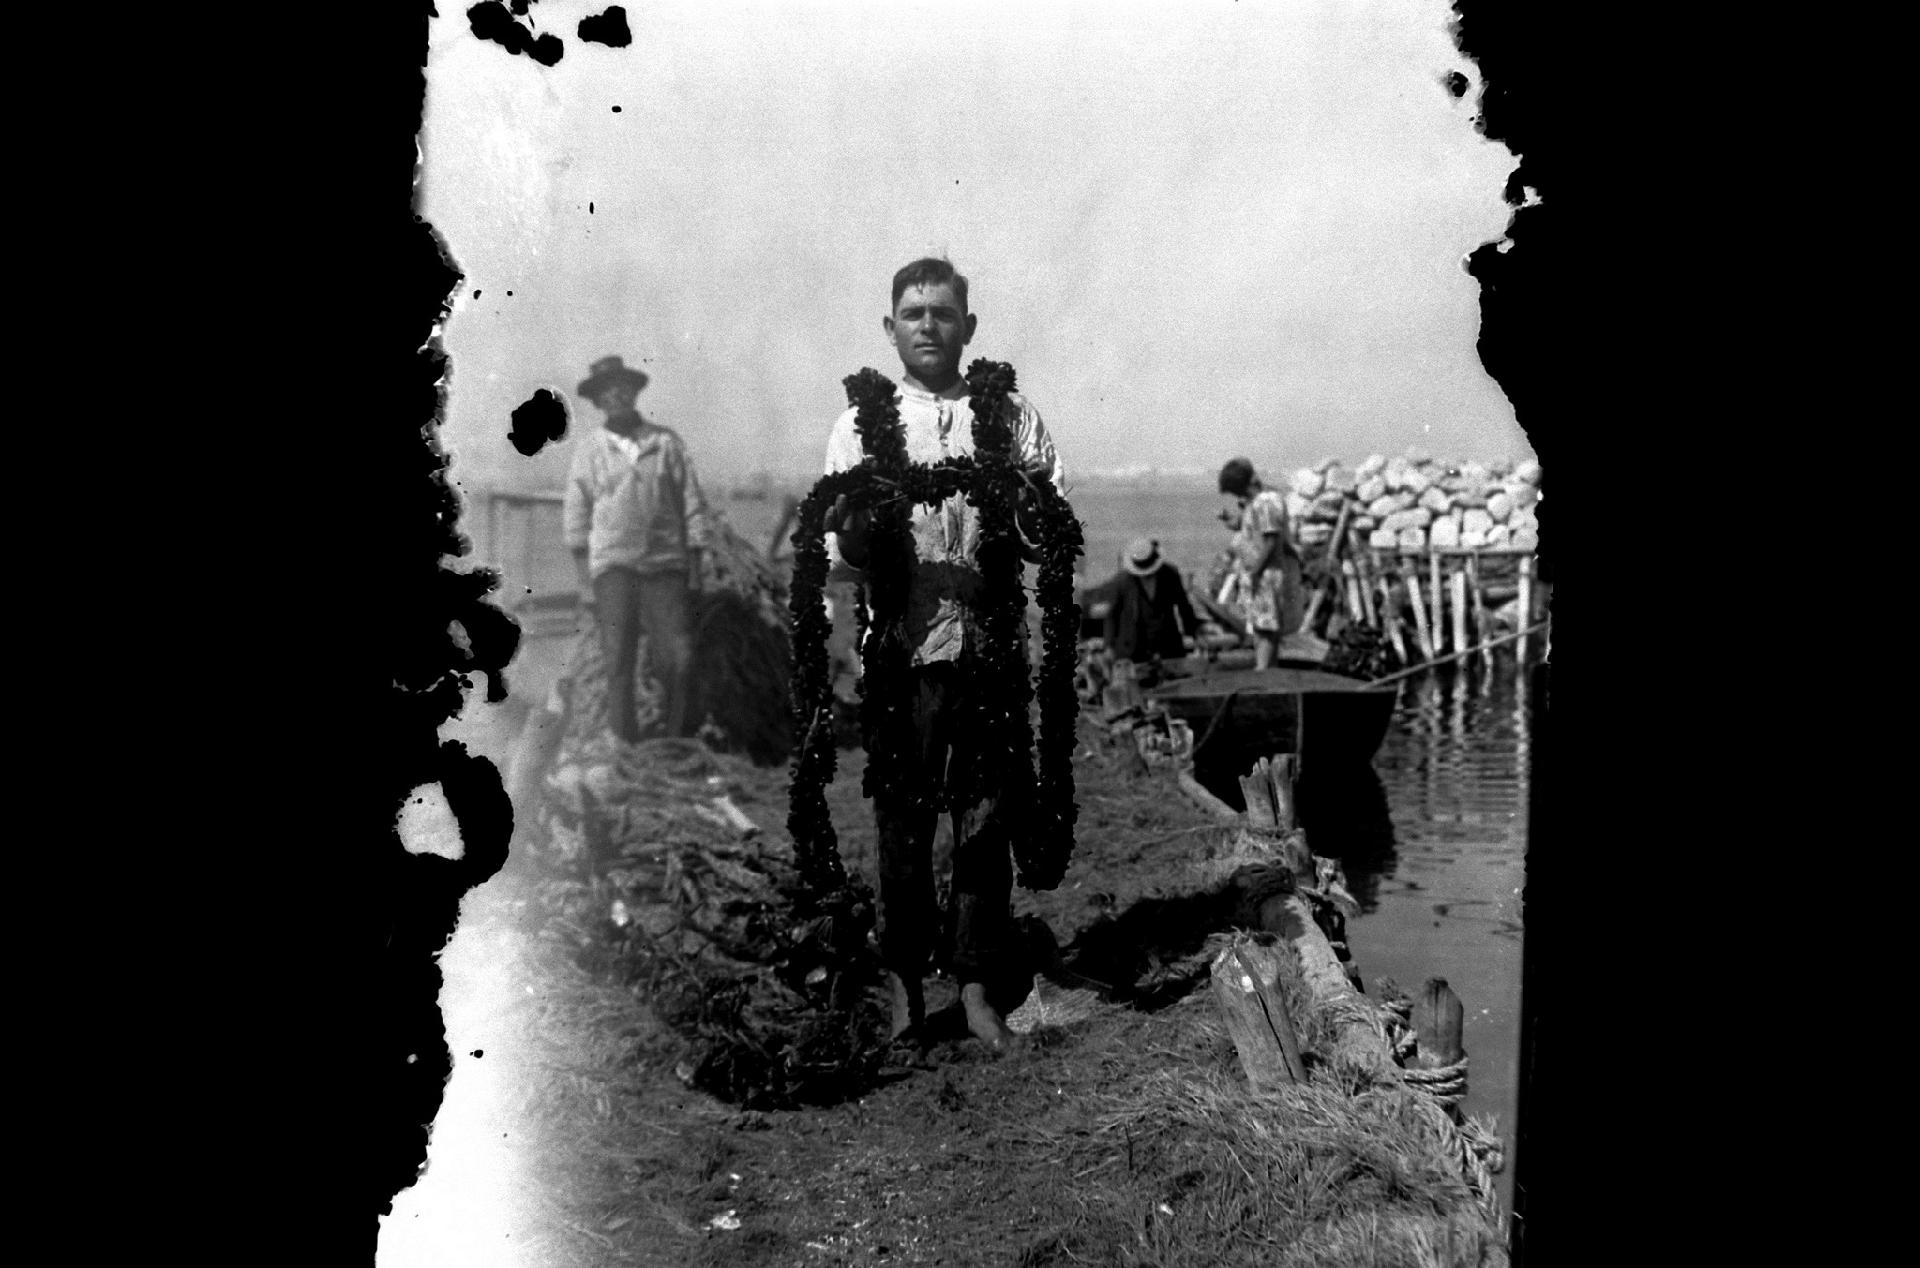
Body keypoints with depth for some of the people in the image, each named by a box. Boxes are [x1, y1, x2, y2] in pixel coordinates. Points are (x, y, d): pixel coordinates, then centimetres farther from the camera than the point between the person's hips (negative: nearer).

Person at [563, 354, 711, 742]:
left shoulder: (667, 442, 8)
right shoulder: (588, 451, 9)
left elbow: (693, 506, 10)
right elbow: (575, 517, 13)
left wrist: (695, 565, 5)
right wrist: (584, 575, 6)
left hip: (666, 564, 0)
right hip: (613, 565, 0)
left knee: (676, 659, -7)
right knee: (619, 660, -5)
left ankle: (673, 739, 7)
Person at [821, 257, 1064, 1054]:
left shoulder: (1013, 419, 9)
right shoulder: (862, 424, 8)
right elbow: (838, 558, 2)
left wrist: (1031, 510, -17)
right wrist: (857, 531, -20)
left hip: (992, 649, 1)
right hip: (903, 650, 0)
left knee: (987, 824, 5)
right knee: (902, 824, 6)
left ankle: (977, 989, 17)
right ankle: (904, 981, 22)